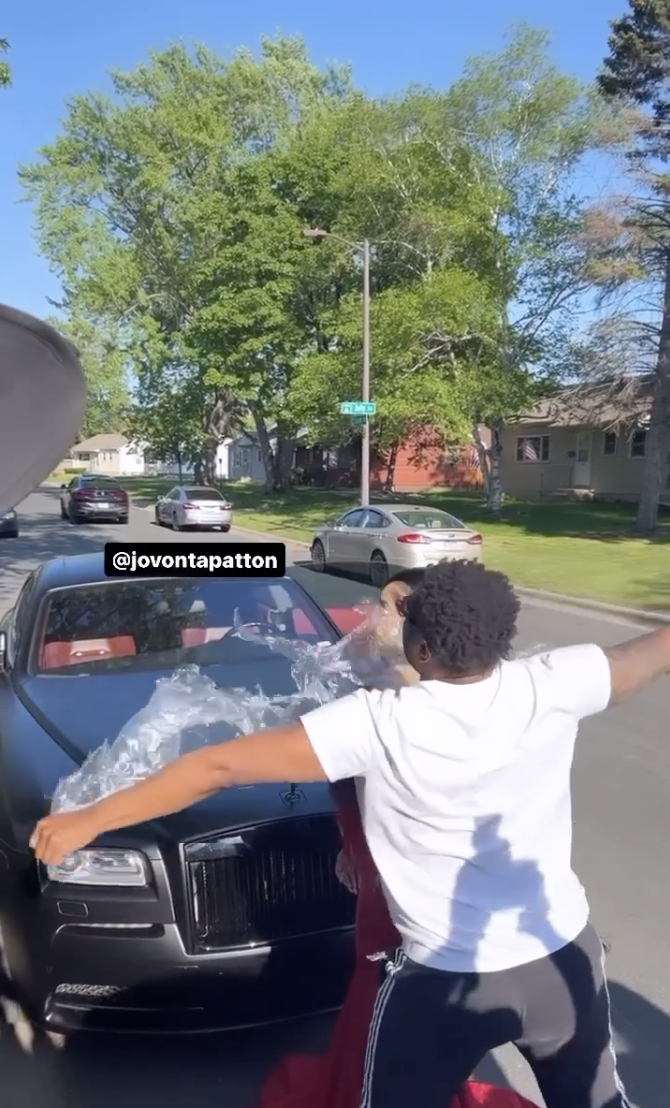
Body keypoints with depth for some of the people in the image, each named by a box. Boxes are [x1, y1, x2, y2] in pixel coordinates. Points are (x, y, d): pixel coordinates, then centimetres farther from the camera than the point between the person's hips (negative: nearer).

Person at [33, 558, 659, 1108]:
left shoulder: (379, 724, -22)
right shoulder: (553, 685, -15)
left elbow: (219, 768, -21)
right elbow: (649, 653, 4)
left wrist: (89, 820, -12)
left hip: (447, 980, -3)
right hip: (565, 955, 4)